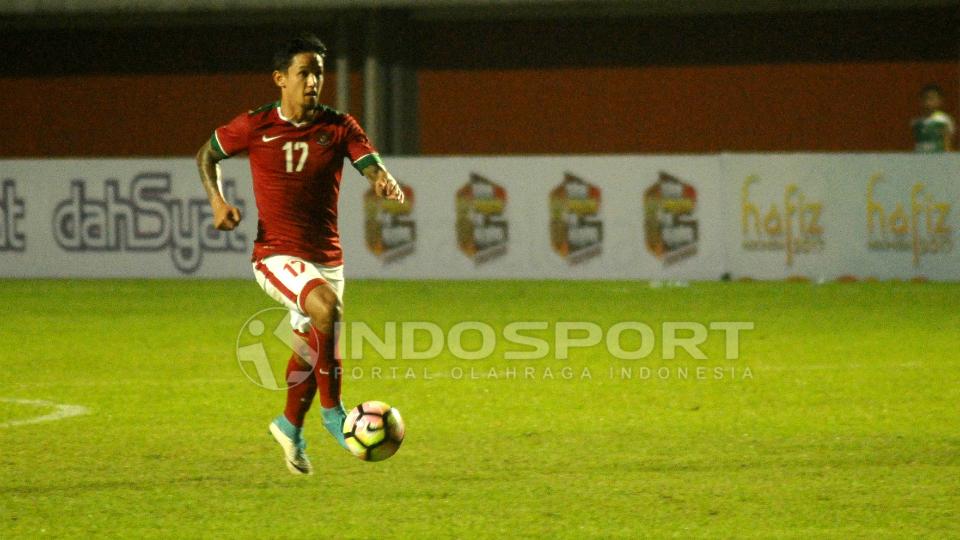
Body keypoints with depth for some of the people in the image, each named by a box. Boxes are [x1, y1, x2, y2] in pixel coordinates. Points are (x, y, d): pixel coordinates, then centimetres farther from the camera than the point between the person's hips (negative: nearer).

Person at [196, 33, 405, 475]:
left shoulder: (339, 128, -1)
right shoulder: (255, 127, -4)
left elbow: (371, 165, -14)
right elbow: (207, 153, 11)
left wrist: (385, 182, -37)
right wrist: (217, 199, -4)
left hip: (327, 259, 4)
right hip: (277, 254, -4)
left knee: (310, 353, 13)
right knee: (326, 307, -32)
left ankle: (291, 426, 42)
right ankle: (332, 410, -19)